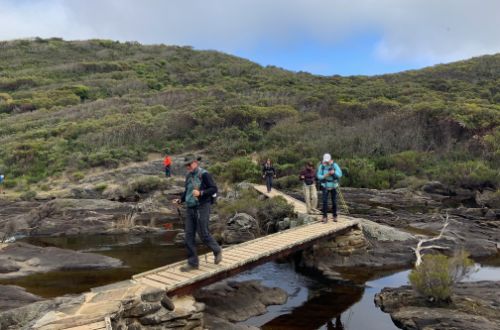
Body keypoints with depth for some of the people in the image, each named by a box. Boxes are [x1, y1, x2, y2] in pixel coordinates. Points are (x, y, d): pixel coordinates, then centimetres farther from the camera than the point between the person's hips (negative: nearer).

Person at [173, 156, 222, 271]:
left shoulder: (204, 174, -10)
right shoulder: (188, 176, 11)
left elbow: (214, 189, -14)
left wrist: (200, 193, -26)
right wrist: (180, 200, 5)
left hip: (202, 207, -7)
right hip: (190, 208, 7)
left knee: (203, 234, -3)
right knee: (189, 235, 3)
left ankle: (217, 251, 24)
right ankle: (193, 263, 11)